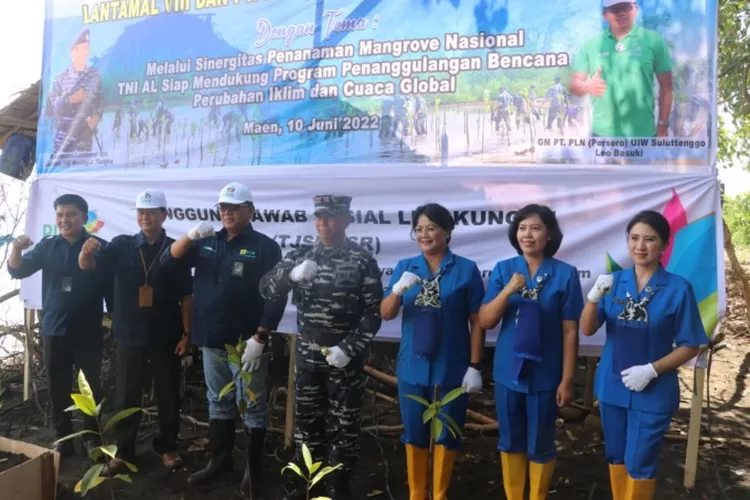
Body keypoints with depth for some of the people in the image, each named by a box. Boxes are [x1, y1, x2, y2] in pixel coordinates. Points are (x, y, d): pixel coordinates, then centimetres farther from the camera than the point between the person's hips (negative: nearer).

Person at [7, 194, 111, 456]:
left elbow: (111, 287, -4)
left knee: (91, 386, 5)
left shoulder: (100, 247, -5)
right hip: (54, 330, 3)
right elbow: (17, 270, 0)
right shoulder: (47, 246, 6)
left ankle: (92, 436, 17)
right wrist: (16, 247, -20)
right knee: (57, 387, 10)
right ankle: (63, 438, 22)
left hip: (88, 331, -3)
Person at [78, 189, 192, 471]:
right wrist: (86, 251, -32)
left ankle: (168, 446, 26)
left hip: (166, 337, -1)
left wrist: (186, 334, -5)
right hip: (129, 336, 1)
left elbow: (186, 297, -2)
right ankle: (124, 450, 25)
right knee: (126, 396, 10)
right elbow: (87, 266, -9)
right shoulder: (121, 245, 1)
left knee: (168, 395, 9)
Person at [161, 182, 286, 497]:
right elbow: (169, 260, 2)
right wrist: (190, 236, -16)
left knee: (252, 407, 5)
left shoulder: (265, 247, -7)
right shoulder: (207, 243, 10)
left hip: (246, 343, -5)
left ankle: (254, 469, 20)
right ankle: (220, 460, 34)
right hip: (212, 341, 5)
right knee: (218, 403, 18)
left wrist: (259, 338, -17)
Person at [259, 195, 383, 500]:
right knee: (306, 421, 15)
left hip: (345, 359, -3)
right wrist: (291, 273, -25)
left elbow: (373, 313, -8)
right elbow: (267, 291, -6)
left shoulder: (362, 260, -6)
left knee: (344, 425, 8)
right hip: (307, 356, 3)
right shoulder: (300, 255, 3)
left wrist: (348, 349, -17)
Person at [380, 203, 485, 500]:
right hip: (413, 367, 3)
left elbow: (477, 322, -4)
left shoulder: (466, 270, -6)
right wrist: (399, 288, -20)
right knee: (414, 434, 14)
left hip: (451, 369, -2)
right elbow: (386, 314, -1)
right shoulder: (404, 267, 2)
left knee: (446, 434, 11)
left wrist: (474, 367, -6)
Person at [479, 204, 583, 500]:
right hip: (508, 372, 3)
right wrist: (508, 289, -20)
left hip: (545, 375, -2)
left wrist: (567, 380, -6)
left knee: (540, 445, 12)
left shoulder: (565, 274, -9)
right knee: (510, 441, 16)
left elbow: (570, 332, -6)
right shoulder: (503, 270, -2)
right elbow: (485, 321, -5)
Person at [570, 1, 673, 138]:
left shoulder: (653, 40, 0)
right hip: (603, 133, 2)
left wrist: (663, 125, -1)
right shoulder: (591, 45, 5)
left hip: (643, 134, -1)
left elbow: (666, 86, 2)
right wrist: (587, 86, -21)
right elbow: (574, 84, 3)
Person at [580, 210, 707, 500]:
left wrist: (652, 370, -19)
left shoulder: (679, 289, -11)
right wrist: (594, 297, -26)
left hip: (653, 393, -3)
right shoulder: (614, 281, -2)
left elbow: (690, 346, -6)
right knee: (616, 457, 18)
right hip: (611, 387, 3)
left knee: (639, 463, 7)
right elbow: (587, 330, -7)